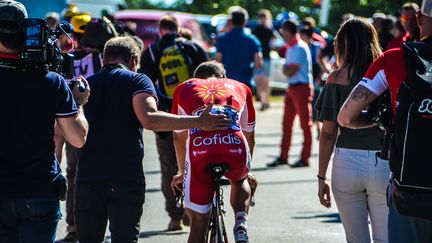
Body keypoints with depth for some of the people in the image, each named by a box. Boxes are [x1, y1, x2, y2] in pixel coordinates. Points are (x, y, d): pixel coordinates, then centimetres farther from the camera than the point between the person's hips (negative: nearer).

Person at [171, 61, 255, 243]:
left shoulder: (184, 89, 30)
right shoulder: (240, 88, 31)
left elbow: (179, 137, 38)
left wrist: (182, 173, 53)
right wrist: (247, 171, 58)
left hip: (200, 152, -1)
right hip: (235, 149, 1)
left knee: (198, 226, 12)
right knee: (240, 180, 37)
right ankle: (241, 224, 11)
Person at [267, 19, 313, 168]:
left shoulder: (299, 48, -16)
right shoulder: (291, 48, 14)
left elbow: (289, 72, -18)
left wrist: (285, 68, 1)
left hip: (302, 88, -10)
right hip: (291, 88, 10)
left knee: (305, 124, -2)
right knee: (287, 123, 10)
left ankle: (304, 158, 1)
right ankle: (283, 157, 14)